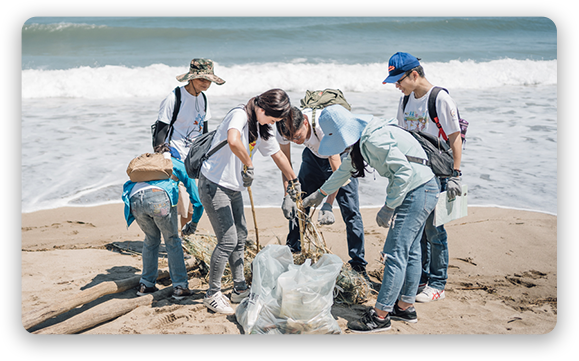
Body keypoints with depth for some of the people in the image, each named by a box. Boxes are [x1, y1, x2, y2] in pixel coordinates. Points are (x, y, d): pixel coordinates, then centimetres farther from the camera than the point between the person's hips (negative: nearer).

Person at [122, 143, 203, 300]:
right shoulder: (177, 164, 27)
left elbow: (130, 187, 41)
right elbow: (196, 197, 29)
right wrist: (194, 222, 42)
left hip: (135, 200, 4)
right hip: (159, 197, -4)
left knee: (151, 239, 25)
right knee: (172, 241, 12)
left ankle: (146, 284, 28)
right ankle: (180, 286, 11)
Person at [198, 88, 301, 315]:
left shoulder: (262, 127, 6)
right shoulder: (240, 115, -21)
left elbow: (277, 154, 20)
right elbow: (233, 141, -44)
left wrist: (294, 181, 30)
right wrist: (249, 165, -29)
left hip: (233, 188, 9)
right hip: (214, 185, -9)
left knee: (240, 238, 14)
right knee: (228, 240, -9)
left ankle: (240, 289, 28)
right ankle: (212, 295, 4)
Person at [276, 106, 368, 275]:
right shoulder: (284, 130, -25)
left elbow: (337, 171, -36)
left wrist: (328, 205, -42)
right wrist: (288, 195, -18)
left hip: (340, 156, -5)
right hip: (314, 155, 5)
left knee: (351, 211, -12)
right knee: (296, 205, 1)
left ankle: (358, 266, -4)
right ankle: (292, 253, 17)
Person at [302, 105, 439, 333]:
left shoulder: (375, 139, -21)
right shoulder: (362, 140, 12)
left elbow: (403, 171, -25)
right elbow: (345, 169, 28)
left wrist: (388, 207, -19)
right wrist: (321, 193, 39)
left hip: (417, 192, -10)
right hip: (421, 191, 10)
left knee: (395, 253, -7)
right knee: (410, 250, 15)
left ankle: (380, 315, 0)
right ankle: (405, 307, 26)